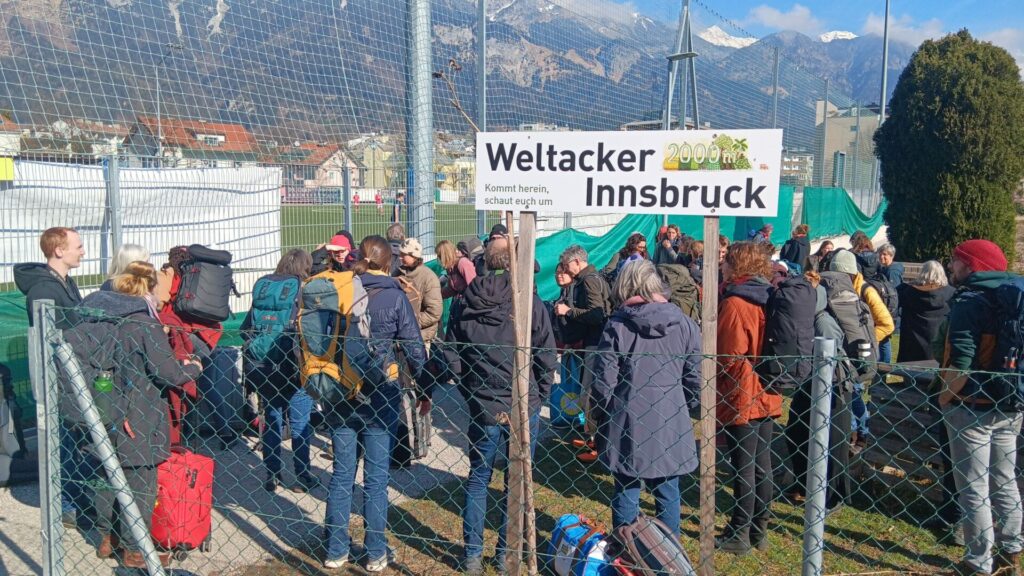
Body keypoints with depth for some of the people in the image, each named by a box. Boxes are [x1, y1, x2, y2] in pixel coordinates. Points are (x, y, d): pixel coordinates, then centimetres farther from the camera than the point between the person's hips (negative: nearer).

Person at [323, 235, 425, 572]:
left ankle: (336, 551, 18)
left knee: (342, 473, 12)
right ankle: (375, 554, 13)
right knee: (376, 476, 6)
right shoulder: (394, 296, -8)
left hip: (339, 393, 3)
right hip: (379, 394, -3)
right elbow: (414, 349, -8)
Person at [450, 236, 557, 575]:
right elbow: (546, 355, -7)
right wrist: (539, 397, 6)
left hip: (483, 406, 2)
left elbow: (455, 355, 4)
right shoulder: (529, 302, -9)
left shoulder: (467, 303, 0)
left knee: (478, 478, 13)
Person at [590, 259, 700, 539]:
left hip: (626, 424, -1)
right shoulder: (685, 325, -2)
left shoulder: (617, 325, -8)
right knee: (667, 494, 12)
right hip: (671, 426, 1)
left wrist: (599, 417, 8)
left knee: (626, 492, 10)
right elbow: (696, 380, 3)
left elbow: (603, 381, -6)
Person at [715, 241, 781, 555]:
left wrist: (716, 385, -2)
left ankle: (740, 535, 10)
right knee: (762, 464, 14)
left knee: (743, 467, 0)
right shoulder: (767, 298, 7)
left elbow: (730, 356, -18)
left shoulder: (734, 303, -17)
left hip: (741, 397, -8)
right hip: (766, 395, 8)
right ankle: (759, 530, 24)